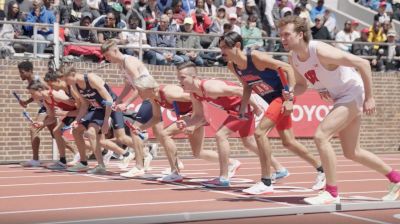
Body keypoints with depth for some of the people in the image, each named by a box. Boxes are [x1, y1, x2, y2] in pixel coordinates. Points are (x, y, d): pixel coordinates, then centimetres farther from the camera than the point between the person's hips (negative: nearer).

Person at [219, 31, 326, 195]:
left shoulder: (256, 57, -25)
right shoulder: (232, 66, -3)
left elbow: (287, 68, -23)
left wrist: (290, 98, -27)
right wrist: (242, 109, 4)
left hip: (282, 96, -8)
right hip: (272, 100, 8)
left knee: (259, 132, -20)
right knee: (288, 142, 12)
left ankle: (266, 183, -13)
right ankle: (320, 169, 33)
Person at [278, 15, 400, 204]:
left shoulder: (321, 51, -28)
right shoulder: (294, 58, -4)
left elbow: (363, 63, -24)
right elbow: (301, 84, 13)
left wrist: (369, 97, -22)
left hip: (352, 94, -9)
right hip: (339, 99, 9)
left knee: (320, 136, -23)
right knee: (352, 153, 16)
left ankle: (332, 193, -13)